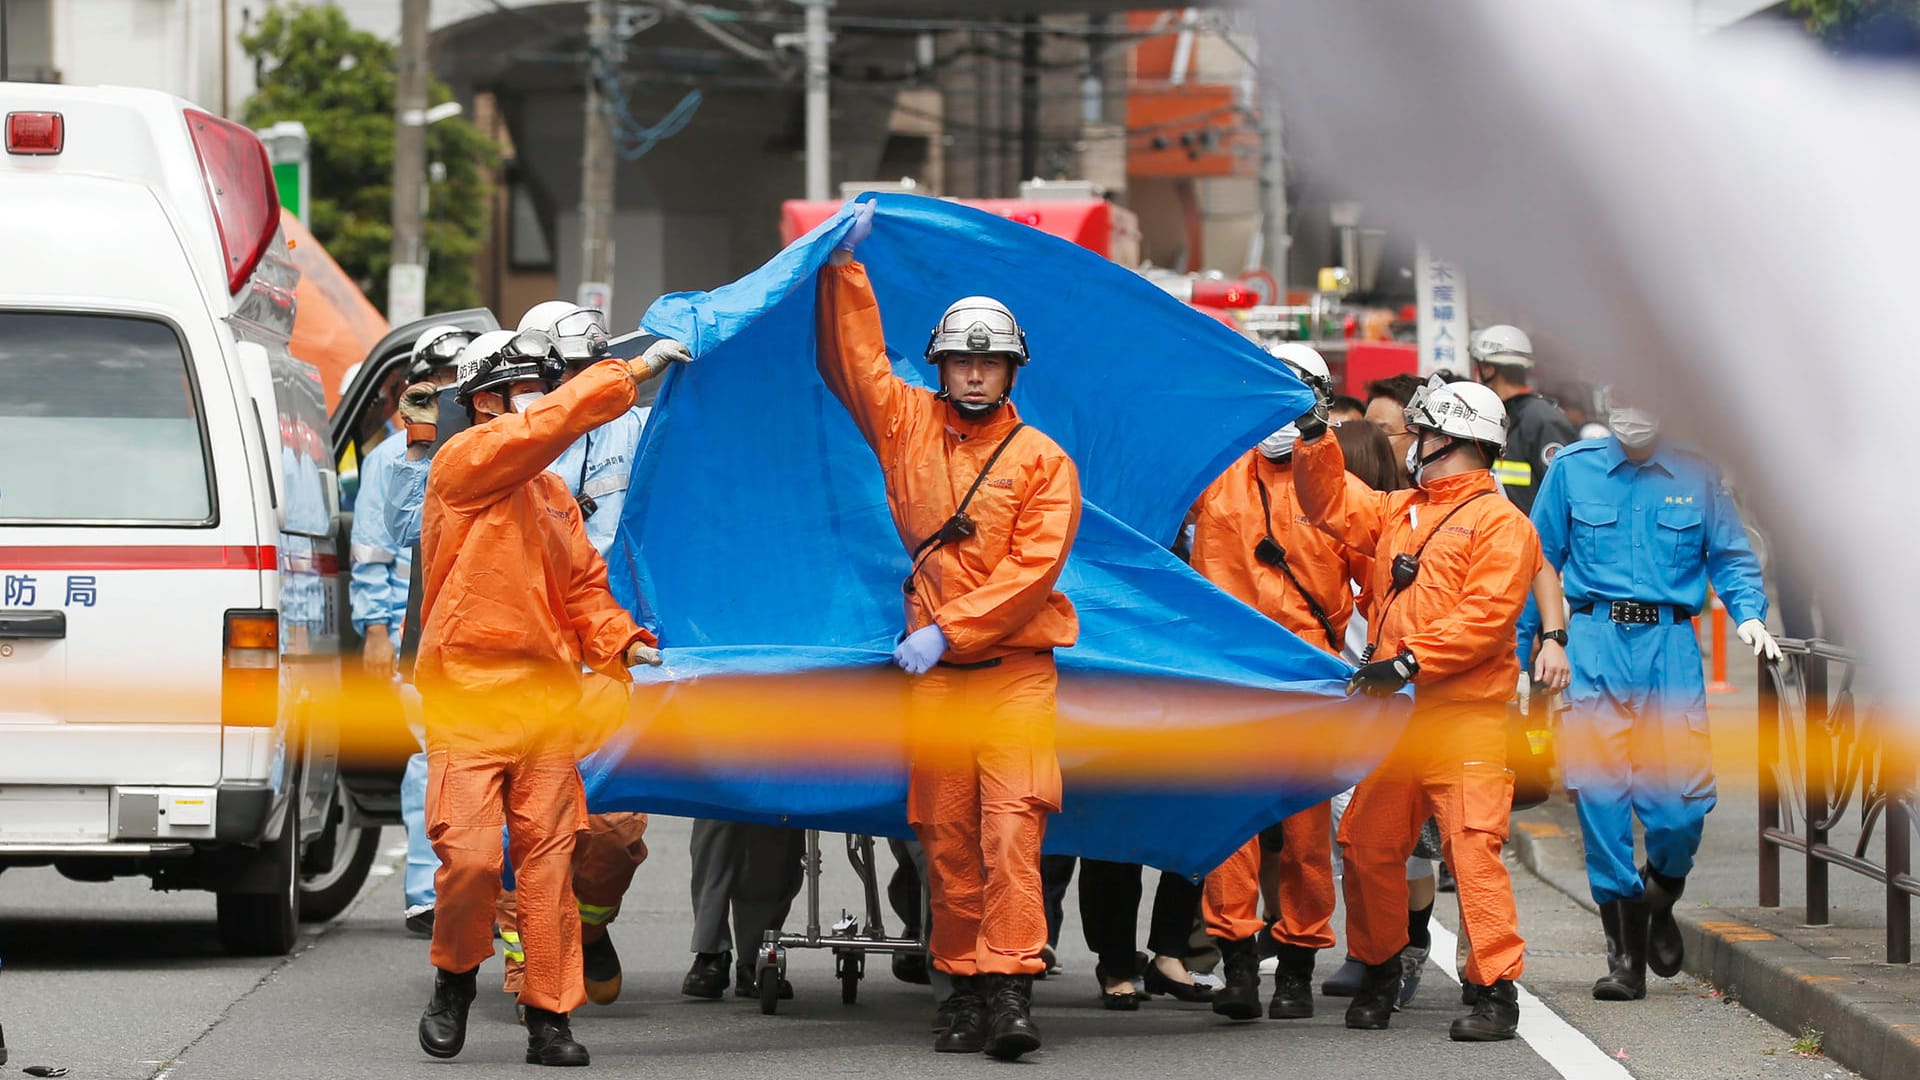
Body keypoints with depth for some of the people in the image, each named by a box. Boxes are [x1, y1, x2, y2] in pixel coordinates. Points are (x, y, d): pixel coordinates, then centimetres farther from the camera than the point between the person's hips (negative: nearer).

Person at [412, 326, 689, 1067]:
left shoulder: (552, 493, 18)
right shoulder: (464, 462, -3)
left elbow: (582, 586, 18)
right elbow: (550, 425, -16)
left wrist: (619, 641, 1)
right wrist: (632, 373, -13)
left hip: (547, 699, 6)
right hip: (467, 696, -6)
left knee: (548, 860, 2)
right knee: (469, 856, -11)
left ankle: (550, 1017, 7)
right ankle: (455, 978, 14)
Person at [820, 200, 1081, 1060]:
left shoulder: (1043, 461, 1)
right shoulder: (908, 426, 12)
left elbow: (1034, 565, -8)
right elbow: (852, 356, 17)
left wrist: (949, 631, -14)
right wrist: (844, 268, 10)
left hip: (1015, 667, -3)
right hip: (933, 672, 3)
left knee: (1011, 827, -15)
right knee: (946, 837, 2)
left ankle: (1011, 989, -19)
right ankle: (965, 990, 7)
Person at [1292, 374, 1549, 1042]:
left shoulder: (1500, 525, -6)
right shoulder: (1398, 512, 19)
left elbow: (1484, 617, -16)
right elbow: (1331, 503, 27)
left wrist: (1410, 661, -21)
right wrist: (1315, 437, 14)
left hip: (1463, 717, -8)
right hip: (1391, 713, 8)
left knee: (1473, 844, -14)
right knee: (1367, 843, 9)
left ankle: (1497, 992, -14)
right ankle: (1378, 973, 25)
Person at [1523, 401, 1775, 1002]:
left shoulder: (1697, 476, 8)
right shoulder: (1573, 470, 7)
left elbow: (1732, 558, 13)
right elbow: (1538, 562, 12)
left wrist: (1749, 615, -7)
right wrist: (1516, 652, 9)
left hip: (1672, 647, 0)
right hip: (1596, 643, 0)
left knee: (1681, 801, -9)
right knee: (1601, 796, -5)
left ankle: (1658, 905, 24)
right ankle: (1624, 957, 4)